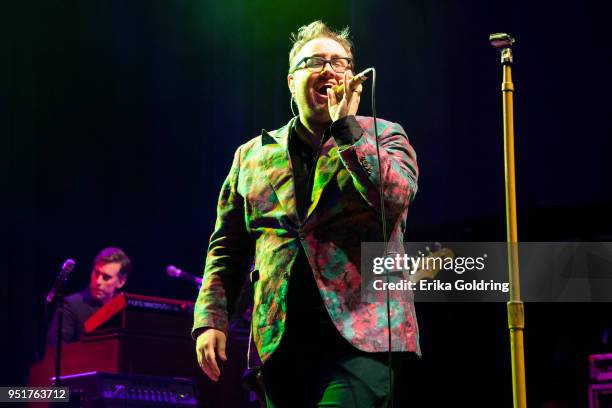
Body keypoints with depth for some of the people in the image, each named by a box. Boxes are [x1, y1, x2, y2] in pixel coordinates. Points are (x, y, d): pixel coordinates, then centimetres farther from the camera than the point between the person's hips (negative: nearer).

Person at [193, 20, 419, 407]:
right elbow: (227, 248, 17)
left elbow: (396, 197, -10)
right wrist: (211, 319, 5)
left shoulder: (382, 137, 11)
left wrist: (345, 125, -9)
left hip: (361, 333, -3)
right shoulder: (252, 156, 17)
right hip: (280, 341, 4)